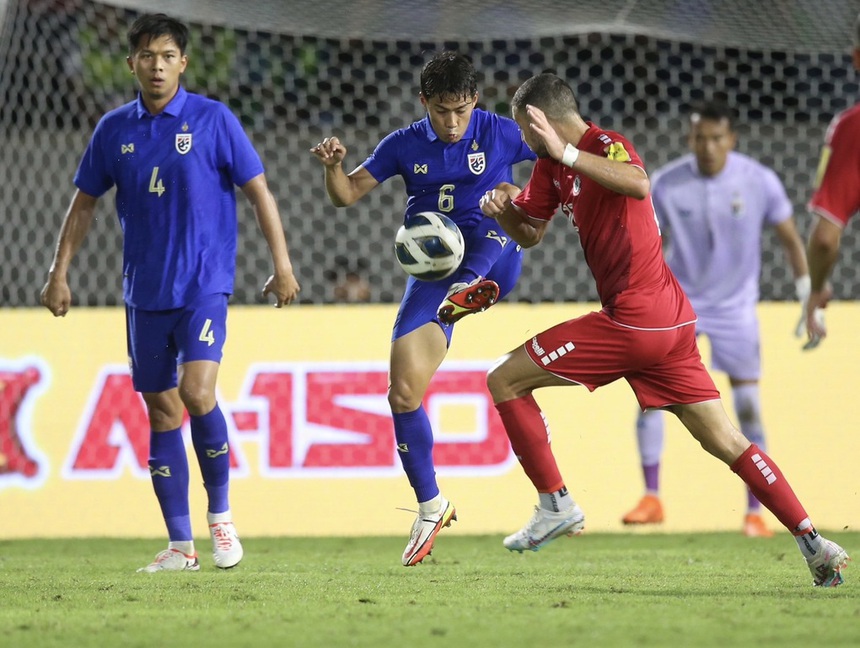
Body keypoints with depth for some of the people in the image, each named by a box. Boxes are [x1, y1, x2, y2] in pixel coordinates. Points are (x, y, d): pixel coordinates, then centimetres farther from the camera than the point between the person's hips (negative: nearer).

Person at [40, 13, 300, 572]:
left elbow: (258, 191, -1)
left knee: (197, 393, -21)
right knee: (162, 412, 6)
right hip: (144, 291, 4)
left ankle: (221, 512, -1)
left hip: (204, 285, -4)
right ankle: (181, 547, 12)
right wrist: (59, 273, 11)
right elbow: (85, 202, 15)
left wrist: (282, 264, -5)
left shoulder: (213, 120, -5)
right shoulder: (114, 129, 5)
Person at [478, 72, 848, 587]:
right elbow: (530, 234, 25)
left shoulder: (605, 144, -12)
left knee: (505, 380, 0)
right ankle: (814, 542, 2)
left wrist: (568, 154, -37)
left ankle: (556, 505, 2)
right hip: (674, 321, 10)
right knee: (728, 443, 7)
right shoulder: (551, 166, 15)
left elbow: (639, 185, -34)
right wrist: (502, 209, 4)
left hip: (633, 324, -10)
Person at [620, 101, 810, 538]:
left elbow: (790, 239, -1)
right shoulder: (665, 185, -13)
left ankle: (755, 511, 5)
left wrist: (808, 297, -3)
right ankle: (651, 499, -1)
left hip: (735, 306, 0)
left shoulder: (759, 182, -13)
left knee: (748, 407, -5)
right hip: (678, 300, 0)